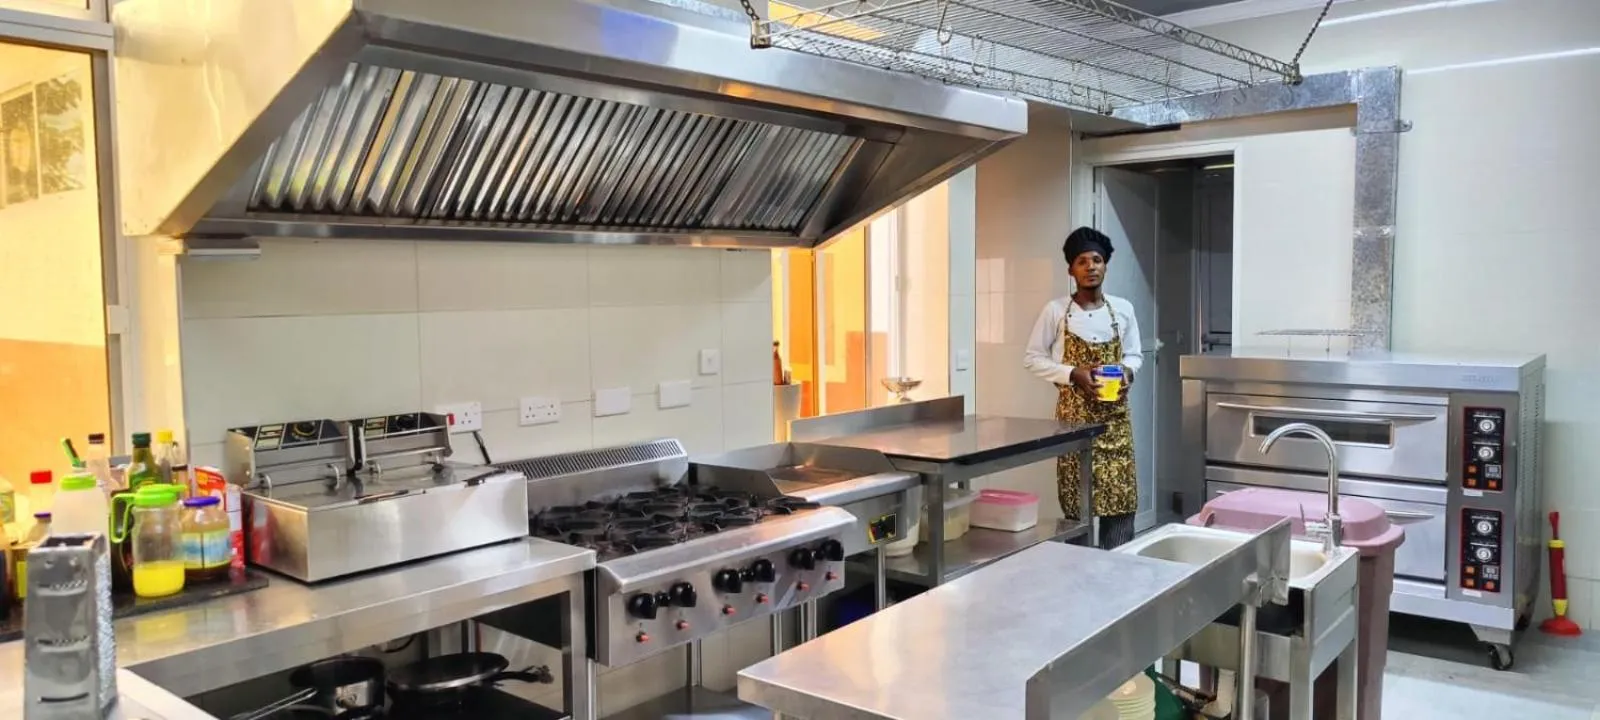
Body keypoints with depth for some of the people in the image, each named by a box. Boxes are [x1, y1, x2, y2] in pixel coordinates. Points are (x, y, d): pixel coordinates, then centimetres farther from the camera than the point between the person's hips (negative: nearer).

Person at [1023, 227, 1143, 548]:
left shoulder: (1123, 309, 4)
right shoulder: (1055, 311, -5)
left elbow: (1134, 354, 15)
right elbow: (1032, 357, -2)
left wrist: (1127, 371, -8)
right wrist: (1072, 374, -15)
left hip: (1114, 417, 3)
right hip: (1074, 416, -3)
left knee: (1121, 499, 2)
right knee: (1076, 503, 2)